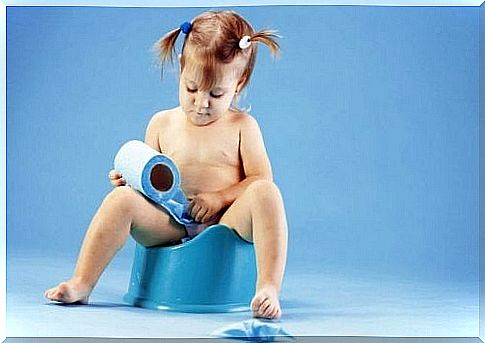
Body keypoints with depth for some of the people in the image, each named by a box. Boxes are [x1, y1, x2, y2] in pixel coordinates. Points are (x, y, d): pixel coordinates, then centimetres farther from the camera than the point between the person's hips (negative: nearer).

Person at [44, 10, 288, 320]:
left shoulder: (242, 125, 5)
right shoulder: (162, 123, 11)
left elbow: (260, 178, 0)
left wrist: (221, 197, -14)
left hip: (224, 225, -1)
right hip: (169, 227, 2)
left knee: (266, 192, -29)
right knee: (122, 198, -24)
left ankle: (269, 288, -34)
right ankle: (81, 284, -19)